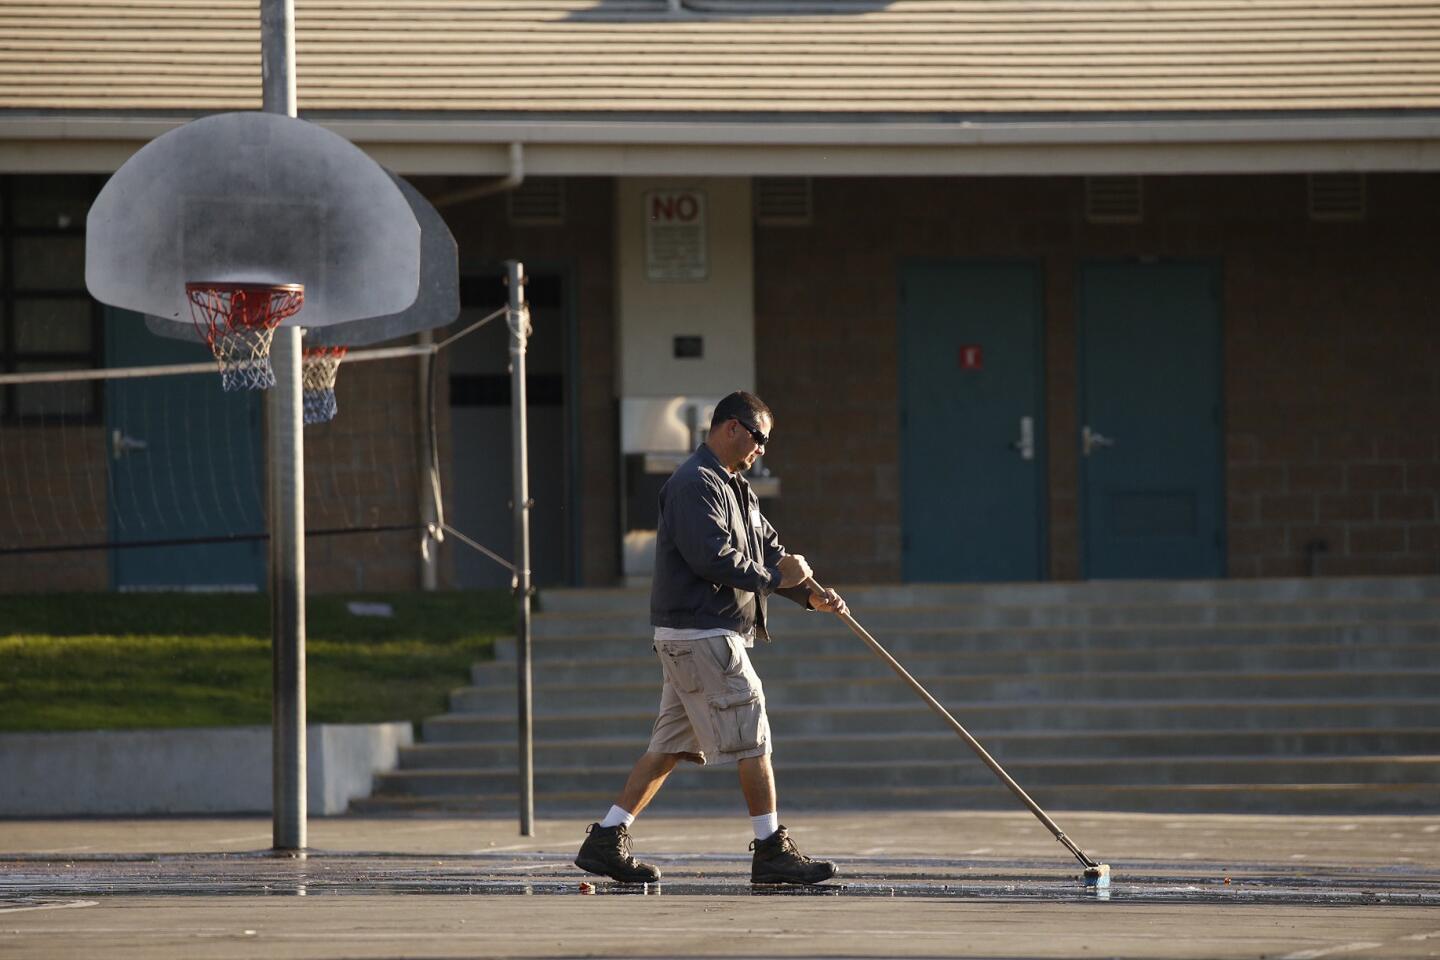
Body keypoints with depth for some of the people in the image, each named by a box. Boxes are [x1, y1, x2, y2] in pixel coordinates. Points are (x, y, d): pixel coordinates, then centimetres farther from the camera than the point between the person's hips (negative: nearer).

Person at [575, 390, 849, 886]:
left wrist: (811, 596, 3)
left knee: (669, 747, 10)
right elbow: (712, 557, -23)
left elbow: (769, 551, 17)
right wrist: (774, 577, -13)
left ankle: (606, 841, 11)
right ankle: (772, 851, -2)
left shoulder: (734, 488, 20)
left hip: (701, 635, 10)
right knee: (752, 740, -6)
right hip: (701, 635, -10)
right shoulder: (696, 484, -14)